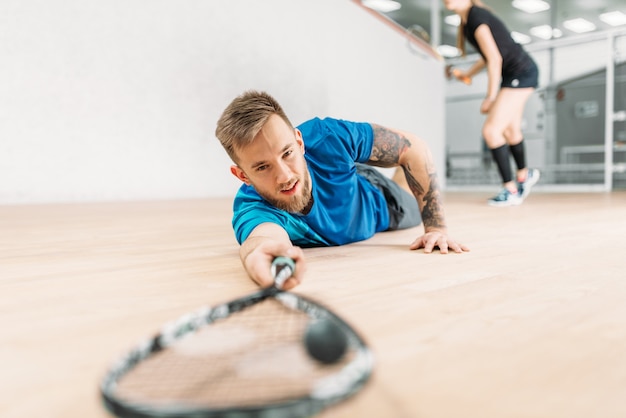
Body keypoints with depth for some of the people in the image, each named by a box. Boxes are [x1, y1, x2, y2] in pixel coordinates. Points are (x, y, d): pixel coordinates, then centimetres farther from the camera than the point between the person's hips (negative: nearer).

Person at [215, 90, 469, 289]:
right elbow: (263, 235, -73)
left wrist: (436, 228, -36)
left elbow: (413, 149, -31)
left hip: (375, 202, 1)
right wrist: (260, 250, -99)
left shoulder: (325, 137, -44)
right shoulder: (250, 209, -47)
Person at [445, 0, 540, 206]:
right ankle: (524, 174, 44)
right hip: (515, 74, 10)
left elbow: (495, 59, -20)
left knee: (491, 130, -14)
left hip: (521, 73, -10)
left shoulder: (476, 17, -18)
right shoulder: (467, 19, 9)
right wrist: (468, 74, 11)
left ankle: (510, 190, -5)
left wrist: (490, 97, -16)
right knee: (509, 130, 22)